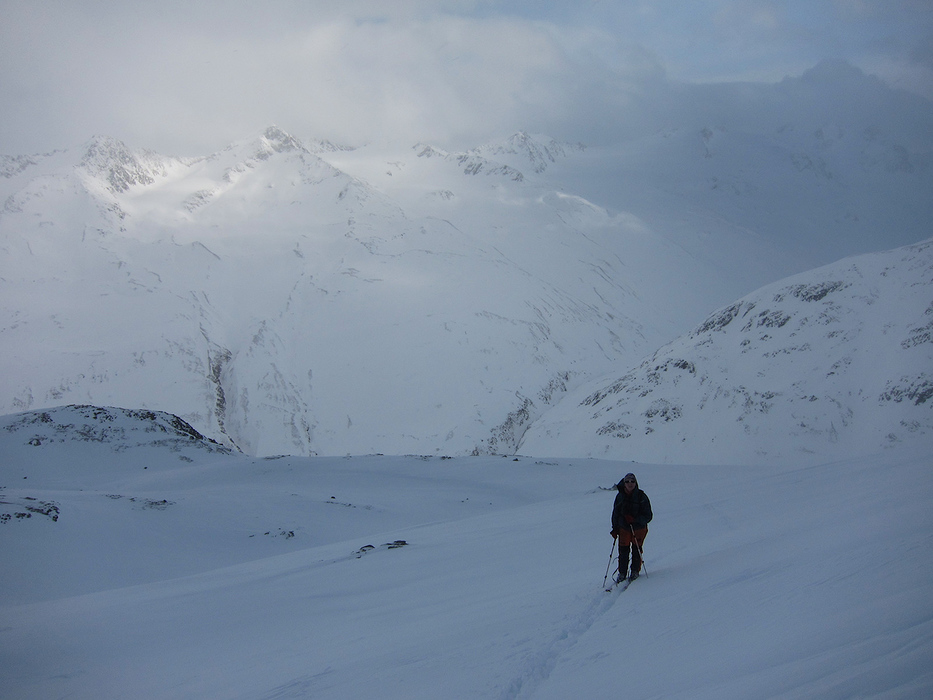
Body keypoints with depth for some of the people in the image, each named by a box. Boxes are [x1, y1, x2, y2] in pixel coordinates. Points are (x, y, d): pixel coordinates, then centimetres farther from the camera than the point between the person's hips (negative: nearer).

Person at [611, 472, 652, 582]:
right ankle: (622, 572, 12)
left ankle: (635, 571, 19)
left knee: (636, 550, 2)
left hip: (638, 528, -2)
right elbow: (615, 514, 12)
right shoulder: (620, 496, 1)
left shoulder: (641, 496, -9)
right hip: (623, 528, 2)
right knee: (623, 550, 0)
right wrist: (615, 528, 5)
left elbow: (648, 516, -9)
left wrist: (634, 519, -23)